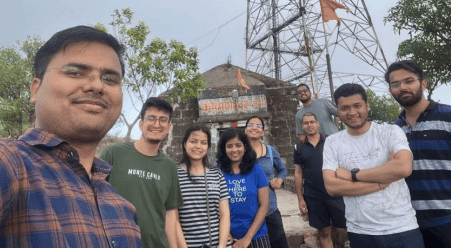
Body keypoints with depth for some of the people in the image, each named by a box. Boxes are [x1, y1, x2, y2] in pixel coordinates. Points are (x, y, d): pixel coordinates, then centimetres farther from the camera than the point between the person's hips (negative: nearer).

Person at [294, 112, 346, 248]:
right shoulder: (299, 147, 4)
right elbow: (298, 173, 6)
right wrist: (300, 199, 2)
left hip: (335, 194, -1)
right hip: (313, 197, 1)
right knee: (324, 232, 11)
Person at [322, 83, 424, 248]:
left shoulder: (391, 132, -3)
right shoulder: (332, 142, -1)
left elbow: (404, 168, -21)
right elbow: (331, 186, -11)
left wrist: (353, 174, -14)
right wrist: (382, 182, -14)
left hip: (402, 228, -1)